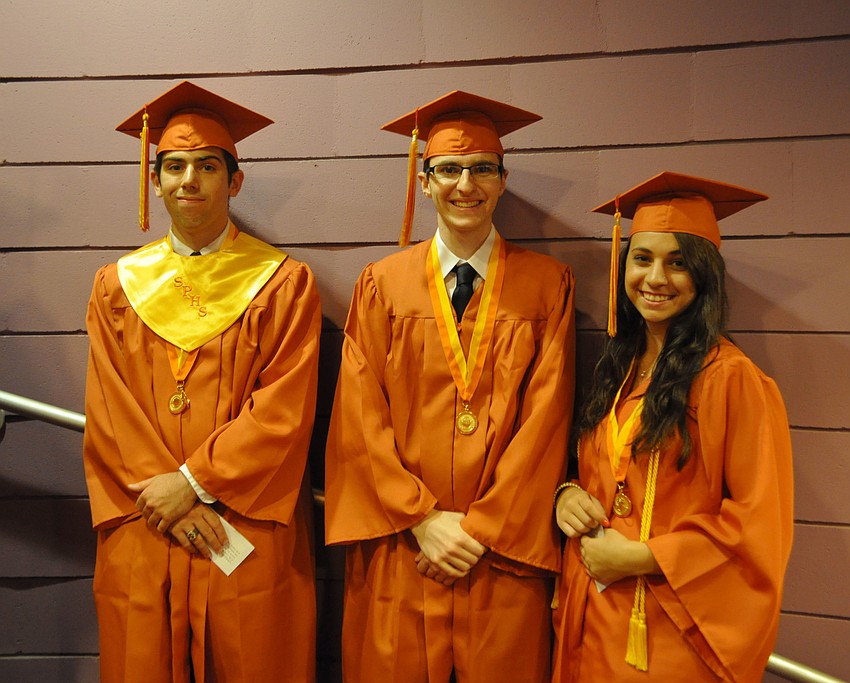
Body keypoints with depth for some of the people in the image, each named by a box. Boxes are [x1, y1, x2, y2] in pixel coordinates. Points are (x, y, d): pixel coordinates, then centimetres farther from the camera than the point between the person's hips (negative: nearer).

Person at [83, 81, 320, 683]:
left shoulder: (283, 283, -1)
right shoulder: (117, 286, 8)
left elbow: (284, 412, -8)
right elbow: (109, 415, 3)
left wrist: (193, 481, -12)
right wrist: (168, 502, -9)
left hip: (252, 538, -2)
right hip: (142, 536, 2)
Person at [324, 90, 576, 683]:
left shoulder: (548, 285, 1)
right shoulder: (382, 285, 3)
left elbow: (546, 417, -4)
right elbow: (361, 418, -1)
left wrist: (480, 529, -9)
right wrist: (422, 519, -9)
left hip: (505, 553, 0)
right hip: (400, 552, 1)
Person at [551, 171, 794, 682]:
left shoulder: (732, 379, -16)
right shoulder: (617, 369, 5)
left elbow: (760, 524, -15)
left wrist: (640, 557, -17)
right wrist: (568, 493, -6)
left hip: (675, 630, -6)